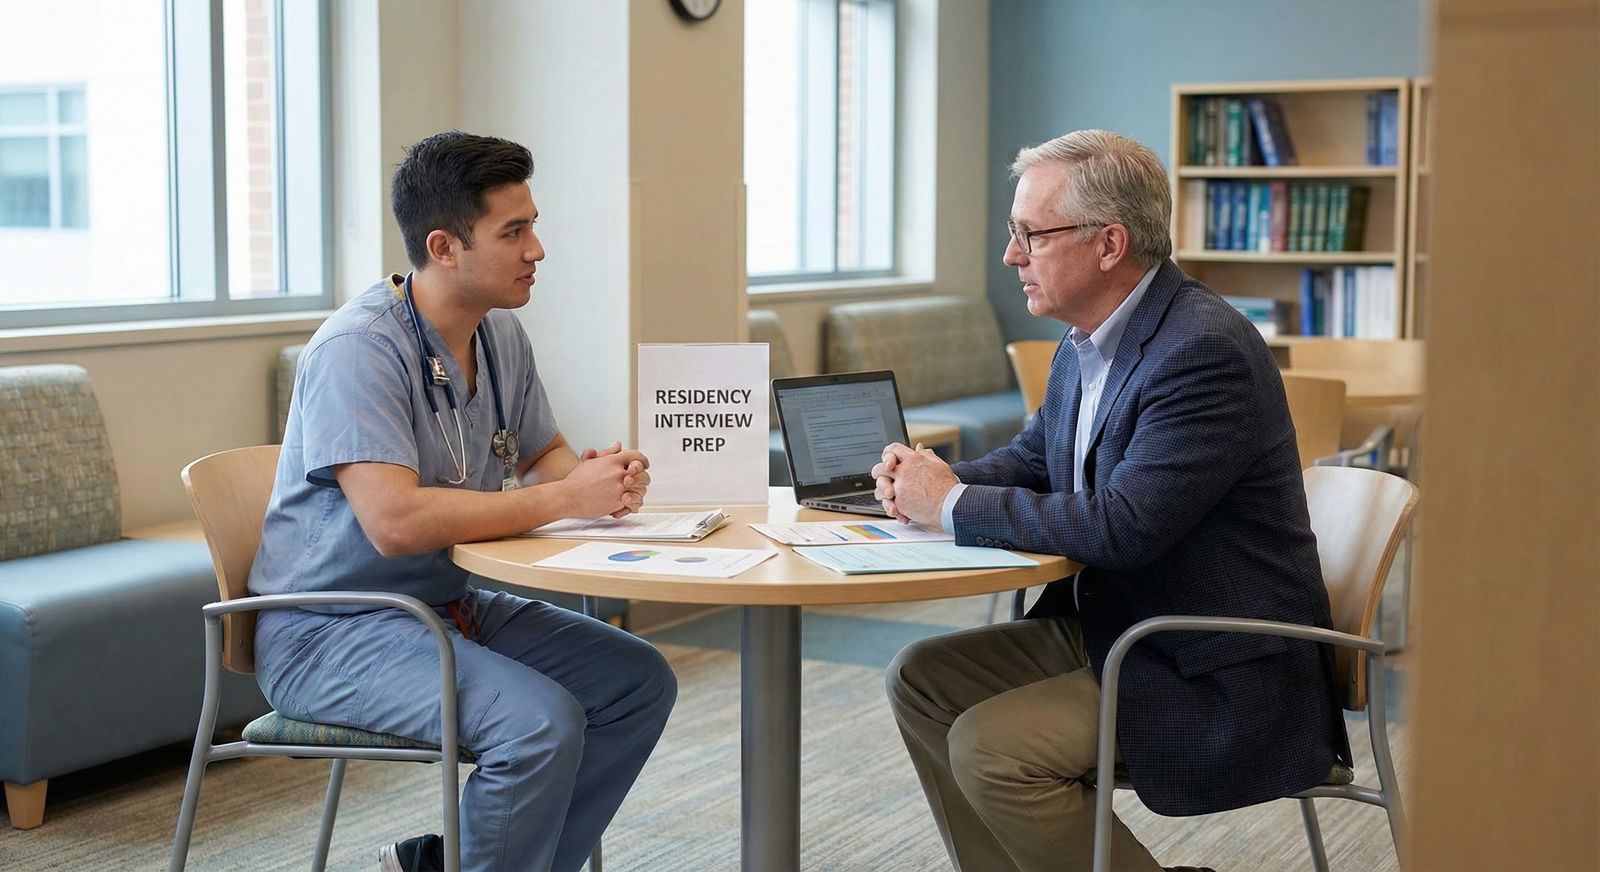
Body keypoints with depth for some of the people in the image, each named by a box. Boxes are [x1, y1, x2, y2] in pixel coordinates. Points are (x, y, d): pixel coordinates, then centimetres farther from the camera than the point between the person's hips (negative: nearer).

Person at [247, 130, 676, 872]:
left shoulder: (499, 333, 5)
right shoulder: (359, 349, -22)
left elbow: (543, 455, 16)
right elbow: (395, 521, -32)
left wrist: (604, 477, -9)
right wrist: (566, 498, -25)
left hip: (450, 604, 9)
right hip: (329, 628, -9)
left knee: (640, 680, 1)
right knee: (542, 721, -28)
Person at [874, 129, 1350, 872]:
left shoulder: (1205, 350, -23)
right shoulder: (1089, 338, 6)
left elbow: (1122, 527, -30)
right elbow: (1034, 455, 21)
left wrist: (955, 504, -18)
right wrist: (932, 482, -1)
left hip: (1215, 676, -9)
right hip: (1108, 625, 10)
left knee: (991, 748, -21)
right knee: (921, 678, 3)